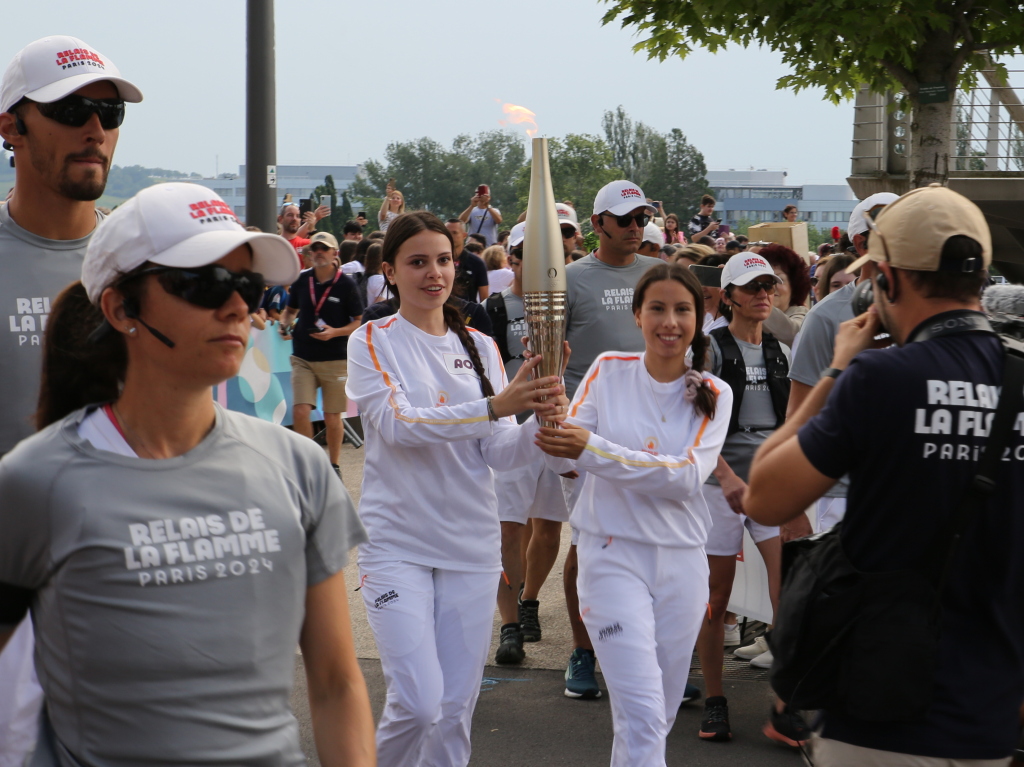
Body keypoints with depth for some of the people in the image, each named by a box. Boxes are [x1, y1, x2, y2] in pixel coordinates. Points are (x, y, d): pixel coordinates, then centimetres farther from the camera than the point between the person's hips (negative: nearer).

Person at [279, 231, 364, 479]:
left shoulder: (345, 284, -5)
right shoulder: (302, 280, 4)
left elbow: (358, 321, -1)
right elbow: (290, 310, 19)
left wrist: (335, 332, -17)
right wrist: (285, 324, -2)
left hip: (336, 359, -2)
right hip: (303, 358, 2)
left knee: (332, 417, 6)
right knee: (300, 411, -11)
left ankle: (334, 465, 25)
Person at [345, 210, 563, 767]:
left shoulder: (479, 347, 9)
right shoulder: (373, 342, -2)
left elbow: (499, 453, 2)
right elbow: (398, 424, -19)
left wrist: (540, 426, -20)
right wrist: (493, 407, -31)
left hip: (472, 544, 4)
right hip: (397, 544, -4)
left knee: (456, 708, 6)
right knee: (419, 701, -13)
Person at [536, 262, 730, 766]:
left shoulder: (713, 395, 3)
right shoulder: (608, 371, 1)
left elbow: (687, 477, -13)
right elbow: (564, 458, -5)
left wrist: (593, 449, -24)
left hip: (681, 561, 3)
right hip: (614, 556, -3)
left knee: (659, 716, 12)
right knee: (642, 712, -13)